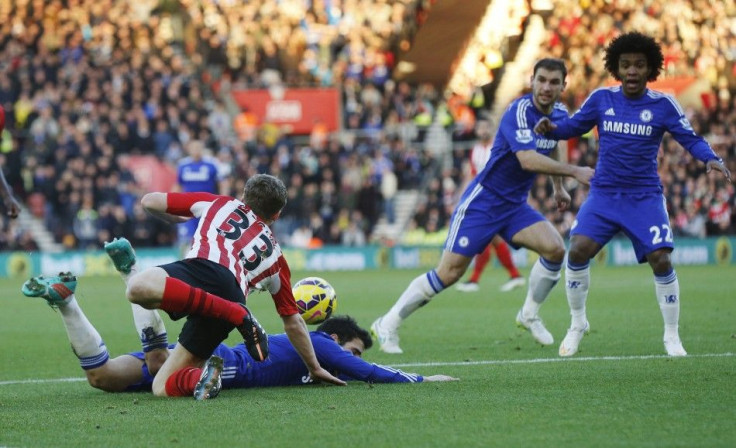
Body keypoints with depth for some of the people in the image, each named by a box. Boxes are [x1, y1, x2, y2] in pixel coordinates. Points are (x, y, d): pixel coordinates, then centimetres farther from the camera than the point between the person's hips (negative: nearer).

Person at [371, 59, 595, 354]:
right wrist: (574, 172, -34)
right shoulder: (520, 111, -22)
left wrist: (558, 187, 27)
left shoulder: (560, 114, 3)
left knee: (555, 249, -16)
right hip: (482, 201, -7)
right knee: (449, 273, -10)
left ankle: (529, 315, 6)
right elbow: (528, 160, -36)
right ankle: (388, 324, 4)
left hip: (515, 206, 7)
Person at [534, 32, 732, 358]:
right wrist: (552, 127, -11)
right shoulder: (601, 99, 1)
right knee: (578, 251, -16)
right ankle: (577, 324, 6)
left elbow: (690, 139, -4)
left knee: (661, 261, -14)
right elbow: (573, 126, 10)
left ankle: (672, 337, 6)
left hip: (644, 197, -1)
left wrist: (711, 159, -24)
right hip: (604, 194, 1)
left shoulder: (662, 104, -4)